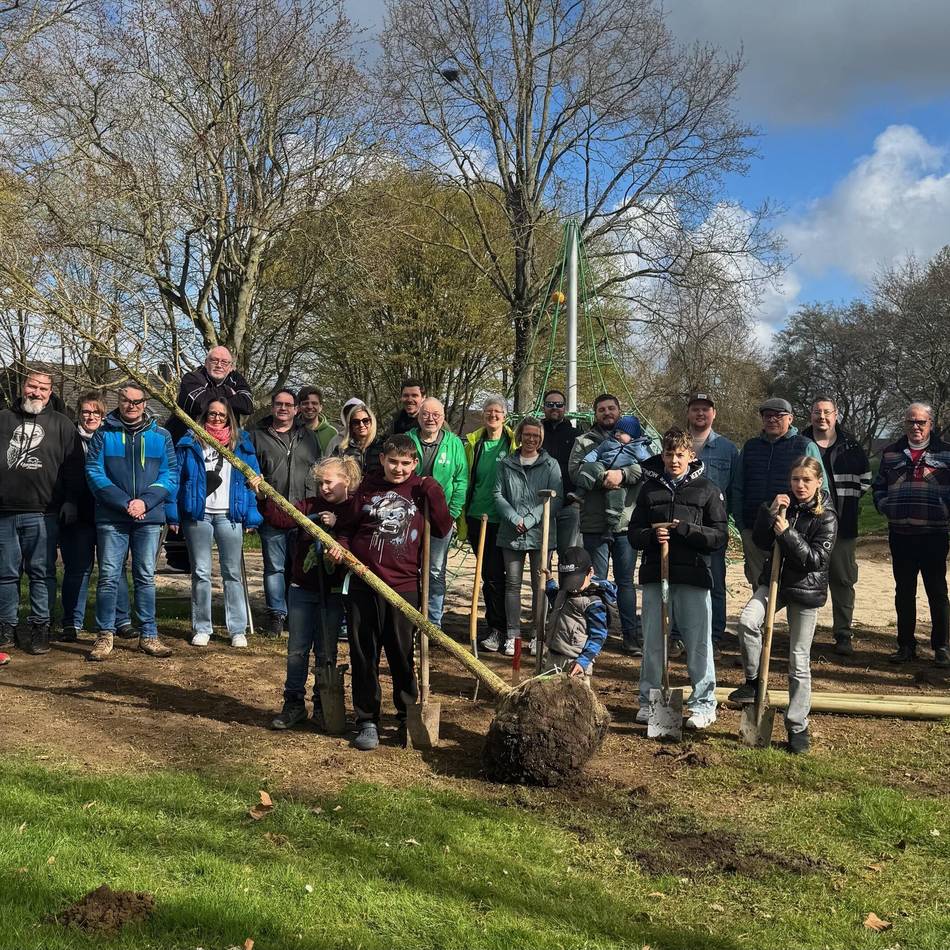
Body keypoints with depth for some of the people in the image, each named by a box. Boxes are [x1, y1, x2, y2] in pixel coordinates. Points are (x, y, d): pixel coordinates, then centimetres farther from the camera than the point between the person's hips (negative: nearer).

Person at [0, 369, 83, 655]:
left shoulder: (61, 424, 9)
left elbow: (73, 467, 6)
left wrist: (70, 502, -2)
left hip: (43, 514, -2)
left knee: (42, 573, 1)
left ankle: (40, 628, 8)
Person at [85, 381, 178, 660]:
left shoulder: (161, 437, 8)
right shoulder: (104, 434, 4)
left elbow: (170, 475, 3)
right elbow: (94, 472, -4)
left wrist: (145, 501, -12)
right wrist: (124, 502, -14)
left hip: (149, 518, 1)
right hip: (111, 518, -1)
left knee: (146, 577, 7)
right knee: (109, 577, 0)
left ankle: (148, 635, 12)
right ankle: (104, 635, 8)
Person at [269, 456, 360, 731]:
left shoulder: (355, 510, -4)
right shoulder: (310, 505, 3)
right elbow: (282, 518, -12)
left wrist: (335, 526, -24)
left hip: (333, 592, -2)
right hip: (302, 587, 2)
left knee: (326, 652, 7)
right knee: (296, 650, 7)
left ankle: (323, 707, 20)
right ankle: (294, 704, 18)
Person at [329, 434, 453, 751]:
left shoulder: (421, 490, 4)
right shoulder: (368, 487, 7)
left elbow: (442, 529, -3)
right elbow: (350, 525, 14)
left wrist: (434, 494, -11)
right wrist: (341, 544, -4)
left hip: (404, 586, -1)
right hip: (364, 585, 1)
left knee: (403, 655, 6)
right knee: (363, 654, 6)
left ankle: (408, 719, 23)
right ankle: (367, 721, 18)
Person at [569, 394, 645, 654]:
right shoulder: (584, 441, 9)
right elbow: (575, 470, -7)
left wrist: (622, 474, -21)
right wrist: (604, 477, -21)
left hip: (626, 523, 1)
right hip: (594, 524, 0)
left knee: (626, 581, 9)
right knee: (596, 582, 6)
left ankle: (631, 635, 16)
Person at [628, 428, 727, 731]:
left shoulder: (708, 490, 4)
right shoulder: (650, 489, 11)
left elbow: (719, 535, -1)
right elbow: (634, 533, 11)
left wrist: (684, 529, -14)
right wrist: (652, 535, -11)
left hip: (693, 576, -3)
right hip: (655, 574, 3)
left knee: (698, 643, 1)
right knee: (652, 643, 9)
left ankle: (704, 704, 12)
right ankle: (649, 701, 21)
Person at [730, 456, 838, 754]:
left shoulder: (826, 517, -9)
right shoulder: (784, 506, 5)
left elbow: (816, 559, -16)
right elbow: (760, 541, -1)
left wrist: (787, 534, -24)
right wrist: (770, 512, -14)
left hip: (805, 589, -3)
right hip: (774, 580, 3)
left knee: (799, 662, 3)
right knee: (747, 620, -27)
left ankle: (798, 726, 15)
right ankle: (753, 681, -7)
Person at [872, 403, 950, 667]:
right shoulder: (891, 453, 11)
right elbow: (878, 486, 18)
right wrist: (885, 506, 3)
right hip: (900, 534, 3)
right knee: (903, 592, 9)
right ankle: (906, 645, 19)